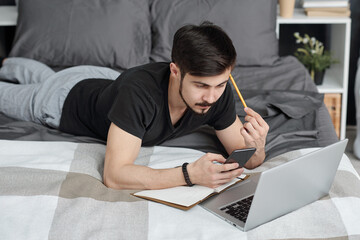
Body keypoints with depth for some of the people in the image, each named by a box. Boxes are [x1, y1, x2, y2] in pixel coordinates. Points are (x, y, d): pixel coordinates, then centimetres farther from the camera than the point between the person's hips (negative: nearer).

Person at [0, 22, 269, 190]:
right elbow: (114, 174, -53)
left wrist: (257, 149, -50)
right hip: (67, 97, -6)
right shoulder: (139, 89, -50)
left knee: (46, 76, 36)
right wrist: (189, 174, -62)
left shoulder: (218, 90, -34)